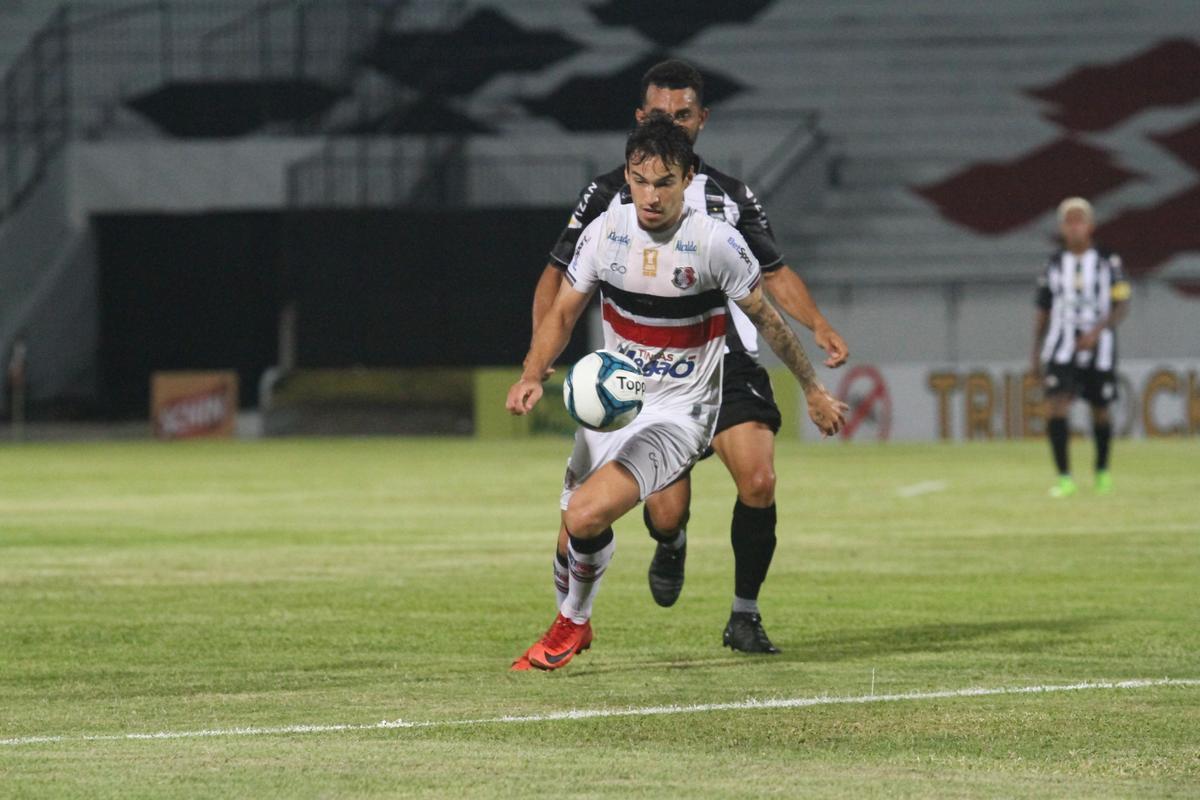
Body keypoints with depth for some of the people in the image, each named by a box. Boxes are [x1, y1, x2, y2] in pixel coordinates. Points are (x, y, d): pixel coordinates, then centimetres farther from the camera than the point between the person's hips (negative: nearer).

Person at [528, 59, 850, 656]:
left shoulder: (731, 196, 14)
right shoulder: (609, 195, 7)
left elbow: (774, 273, 19)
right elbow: (559, 275, 9)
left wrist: (818, 326, 1)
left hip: (727, 360, 2)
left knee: (759, 482, -18)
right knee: (667, 511, -11)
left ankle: (744, 616, 0)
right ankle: (671, 544, 30)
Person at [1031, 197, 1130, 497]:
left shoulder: (1108, 262, -1)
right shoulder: (1054, 264, 6)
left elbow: (1122, 306, -5)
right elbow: (1043, 312, 11)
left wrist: (1097, 330, -21)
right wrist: (1036, 352, 6)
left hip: (1098, 348, -1)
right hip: (1062, 349, 1)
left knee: (1100, 412, 9)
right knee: (1057, 407, -16)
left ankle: (1102, 471, 31)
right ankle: (1065, 478, -14)